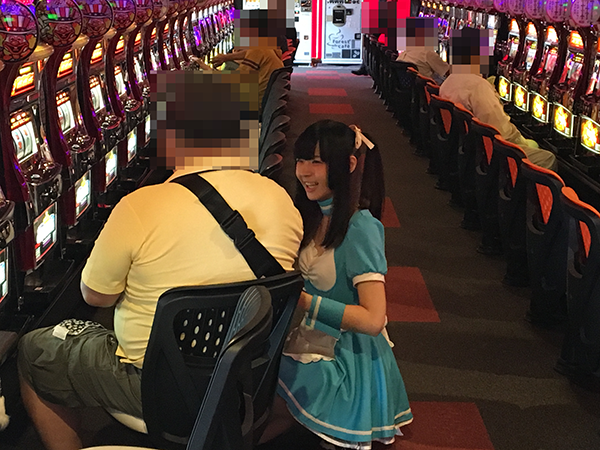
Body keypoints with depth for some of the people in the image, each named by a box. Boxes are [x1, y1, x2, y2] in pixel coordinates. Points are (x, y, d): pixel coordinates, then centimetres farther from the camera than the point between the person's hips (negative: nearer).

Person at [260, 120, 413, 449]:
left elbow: (373, 319, -26)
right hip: (313, 344, 8)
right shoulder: (314, 216, 5)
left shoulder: (360, 228, -20)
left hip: (348, 360, -8)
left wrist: (302, 300, -27)